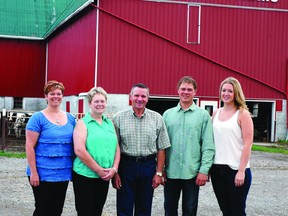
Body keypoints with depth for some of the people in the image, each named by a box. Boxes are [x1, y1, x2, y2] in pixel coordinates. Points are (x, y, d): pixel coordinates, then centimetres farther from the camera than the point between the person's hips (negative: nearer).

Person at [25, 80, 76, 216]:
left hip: (63, 174, 5)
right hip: (43, 174, -5)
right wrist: (33, 172, -13)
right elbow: (29, 146, -9)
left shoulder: (70, 118, 9)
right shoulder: (38, 118, -7)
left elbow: (75, 144, 15)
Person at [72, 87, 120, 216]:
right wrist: (99, 170, -15)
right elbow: (79, 151, -16)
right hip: (85, 176, -5)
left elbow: (117, 148, 12)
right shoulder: (83, 123, -6)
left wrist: (114, 168, -4)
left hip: (105, 177, 6)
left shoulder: (109, 123, 12)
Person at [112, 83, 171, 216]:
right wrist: (114, 172, -5)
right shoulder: (119, 118, 0)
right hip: (126, 165, -1)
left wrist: (159, 173, 0)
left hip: (148, 166, 1)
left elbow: (161, 149, 5)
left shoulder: (157, 118, 4)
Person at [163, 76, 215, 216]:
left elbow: (208, 146, -3)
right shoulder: (167, 114, 8)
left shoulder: (203, 115, 1)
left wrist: (204, 171, -10)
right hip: (170, 172, 2)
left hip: (192, 173, -2)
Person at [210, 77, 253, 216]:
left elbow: (248, 144, -9)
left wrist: (242, 171, -15)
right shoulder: (216, 113, 9)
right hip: (217, 168, 5)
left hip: (236, 169, -5)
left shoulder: (242, 114, -5)